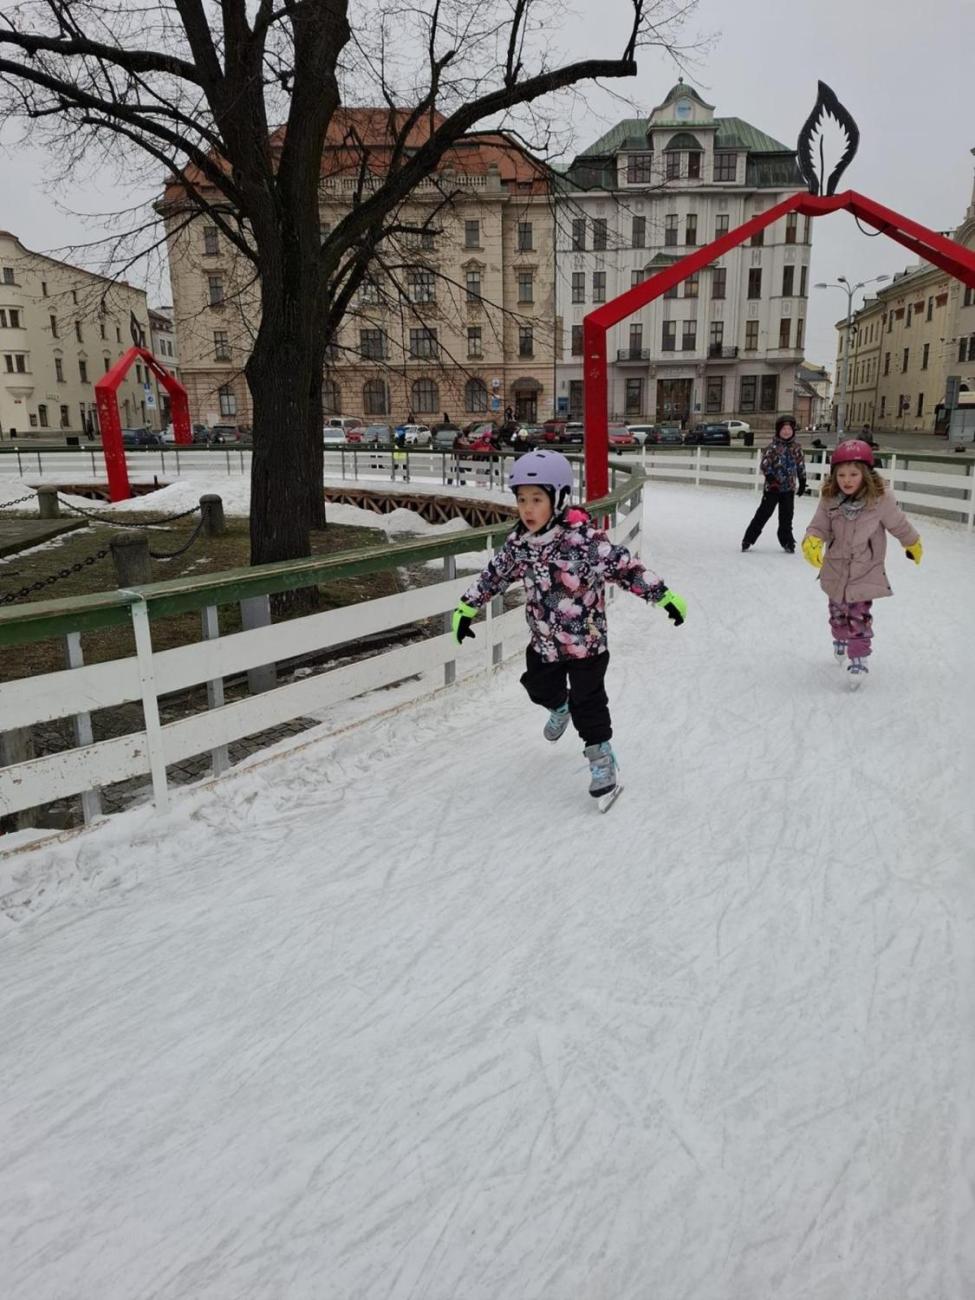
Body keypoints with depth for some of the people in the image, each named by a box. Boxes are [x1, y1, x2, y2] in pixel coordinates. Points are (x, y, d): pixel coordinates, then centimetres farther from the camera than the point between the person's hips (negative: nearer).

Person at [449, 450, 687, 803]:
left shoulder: (585, 539, -26)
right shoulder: (518, 543, -8)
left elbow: (624, 567, -22)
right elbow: (493, 575, 5)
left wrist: (663, 596, -22)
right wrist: (466, 608, 10)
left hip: (586, 641, -5)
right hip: (543, 641, 6)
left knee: (587, 700, 4)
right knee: (540, 689, 24)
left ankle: (601, 756, 25)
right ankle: (560, 708, 59)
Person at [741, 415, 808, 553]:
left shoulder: (796, 447, 5)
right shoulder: (773, 446, -7)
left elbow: (801, 466, 13)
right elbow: (764, 464, -11)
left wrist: (802, 482, 13)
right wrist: (770, 476, -25)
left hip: (789, 487, 4)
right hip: (773, 486, -3)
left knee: (786, 515, 10)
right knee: (763, 513, -3)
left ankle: (787, 541, 22)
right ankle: (748, 539, 4)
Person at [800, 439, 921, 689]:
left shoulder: (880, 499, -20)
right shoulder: (830, 499, -14)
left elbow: (899, 525, -4)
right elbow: (819, 526, -9)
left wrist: (913, 544, 12)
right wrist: (812, 542, -32)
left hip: (866, 573, -3)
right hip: (836, 570, 3)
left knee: (859, 618, -6)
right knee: (837, 613, 22)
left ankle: (859, 660, 6)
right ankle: (840, 640, 49)